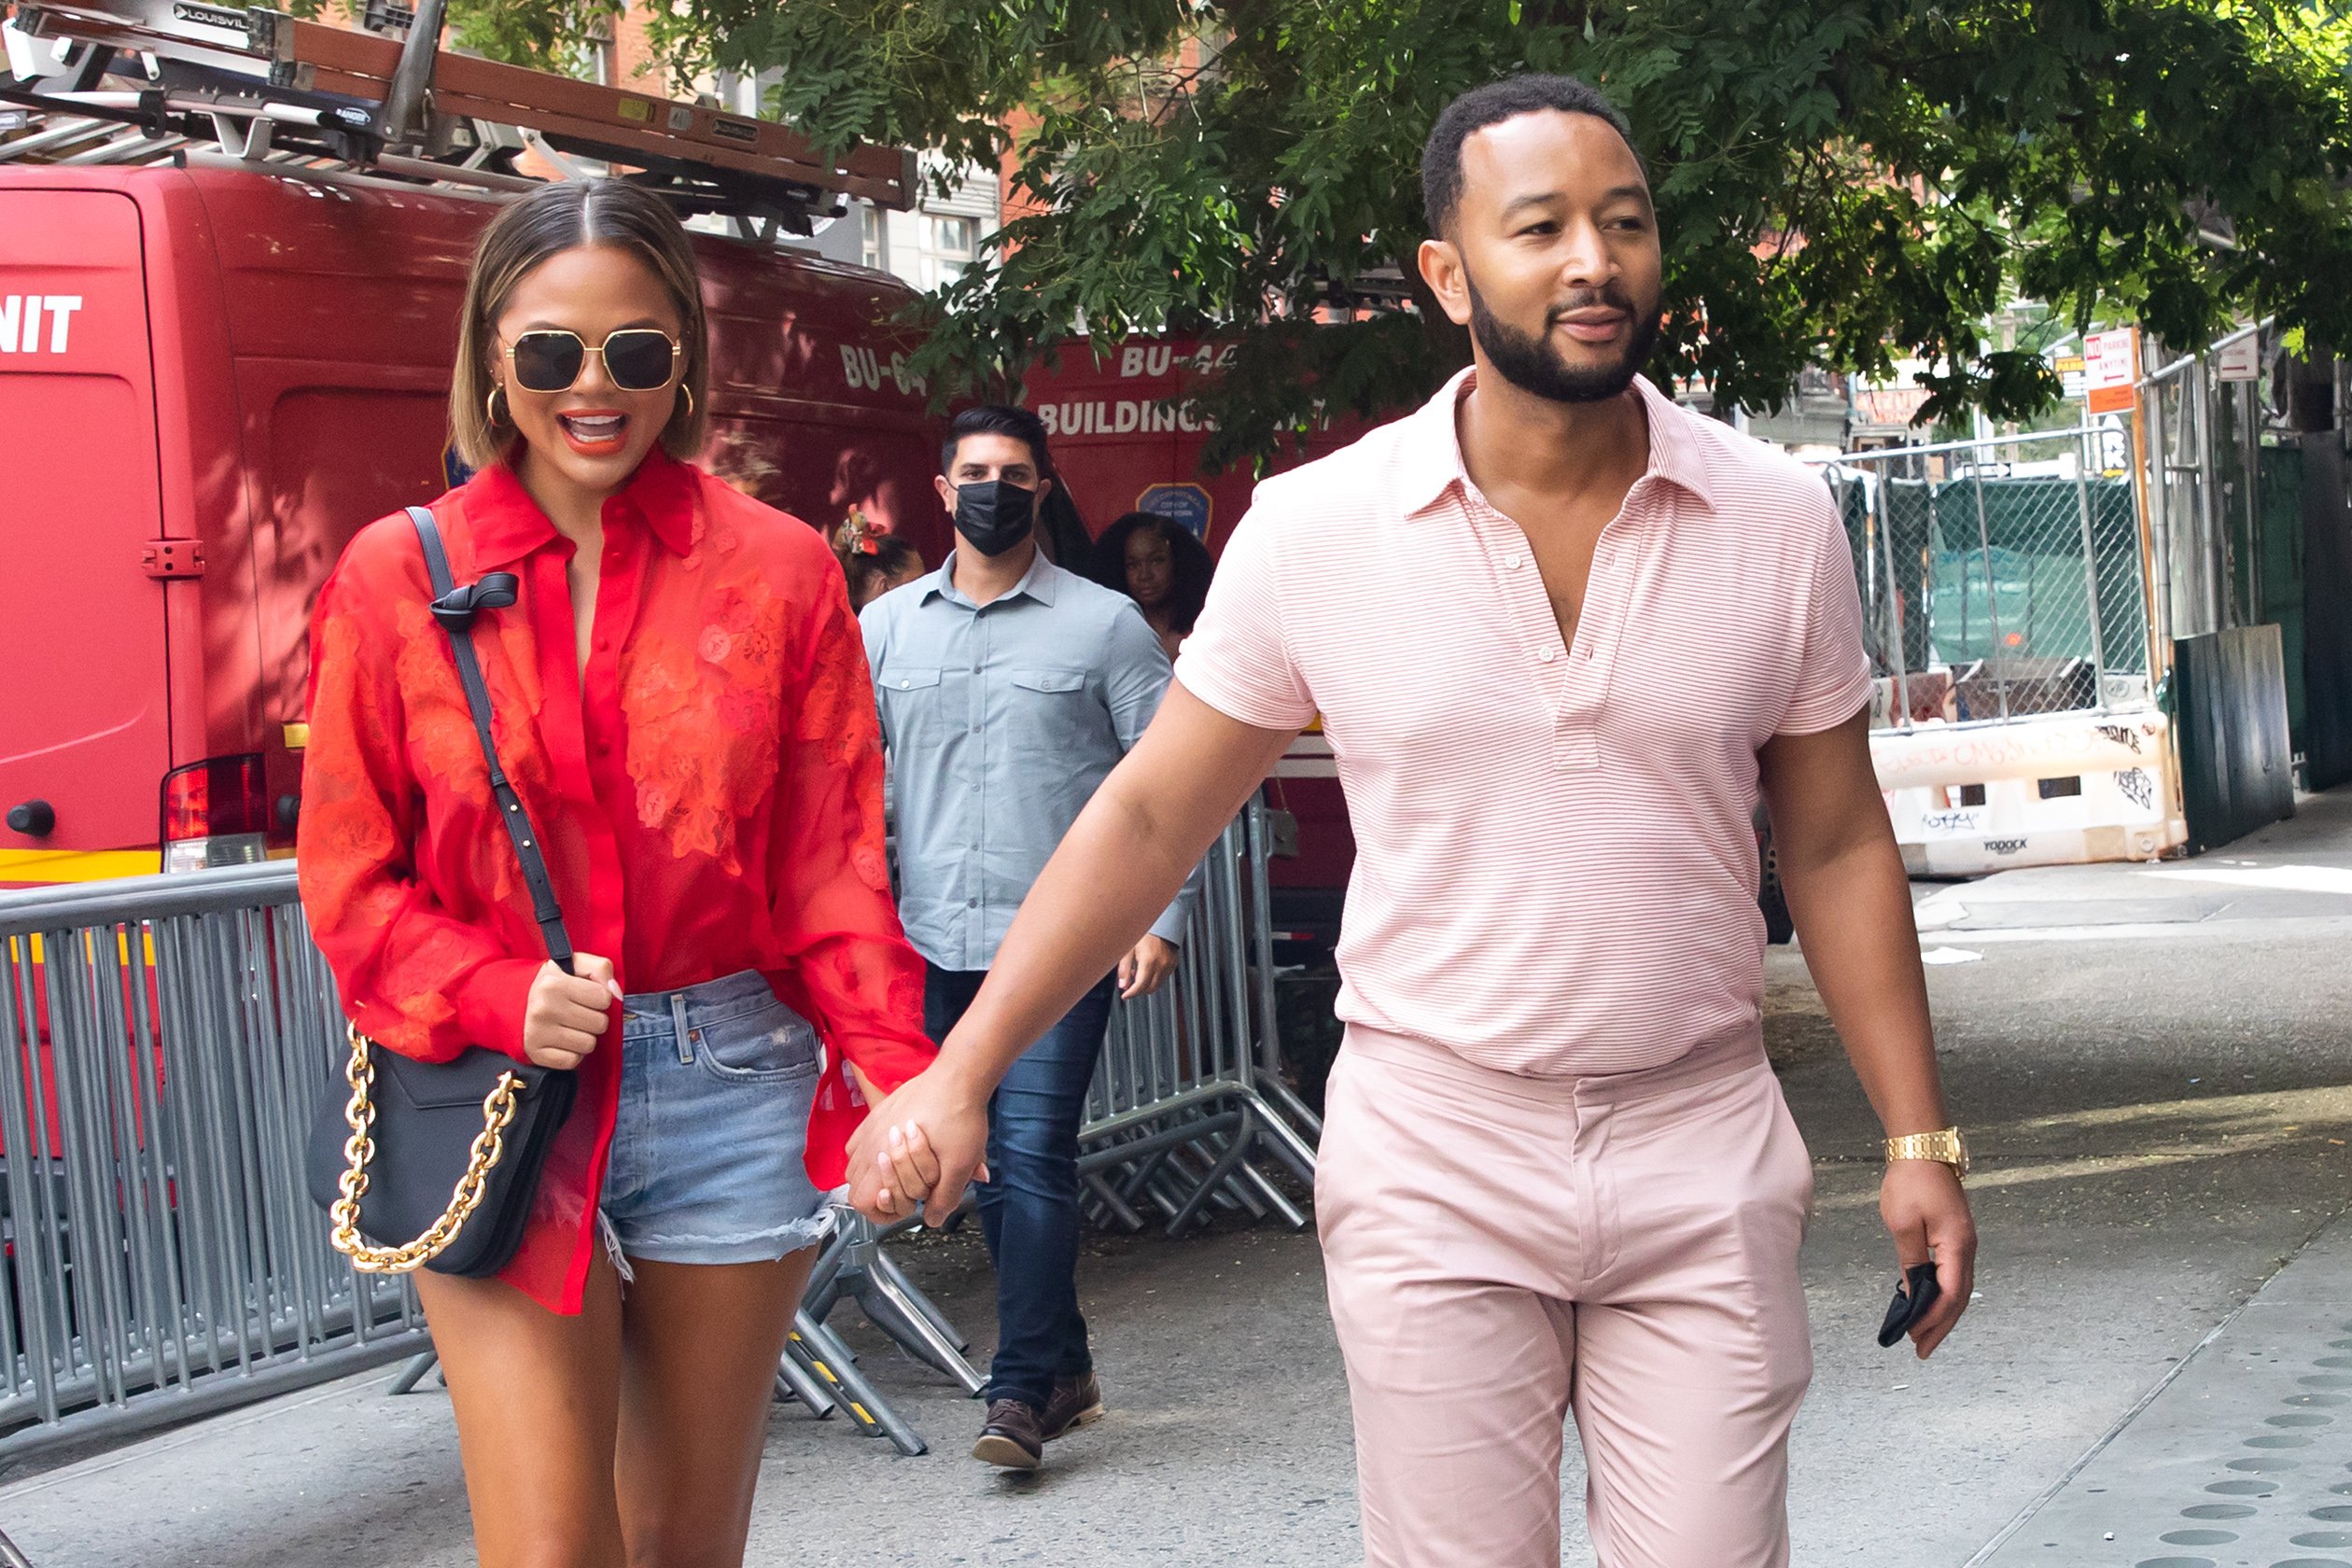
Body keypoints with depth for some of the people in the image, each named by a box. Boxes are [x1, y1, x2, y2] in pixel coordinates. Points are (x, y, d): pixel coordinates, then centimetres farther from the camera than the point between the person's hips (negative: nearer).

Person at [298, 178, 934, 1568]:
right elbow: (351, 876, 4)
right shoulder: (399, 577, 2)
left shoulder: (778, 568, 3)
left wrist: (900, 1072, -15)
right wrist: (496, 997, -14)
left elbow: (832, 861, 1)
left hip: (728, 1083, 1)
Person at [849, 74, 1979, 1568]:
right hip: (1432, 1163, -1)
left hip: (1702, 1161, 1)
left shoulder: (1779, 522, -1)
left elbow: (1838, 846, 7)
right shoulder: (1316, 529, -5)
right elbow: (1151, 814, 1)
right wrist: (959, 1075, -3)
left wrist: (1921, 1139, 4)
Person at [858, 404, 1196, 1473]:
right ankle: (1065, 1366, 21)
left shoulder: (1105, 624, 1)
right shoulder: (886, 626, 11)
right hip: (934, 944, 4)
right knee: (984, 1164, 9)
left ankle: (1021, 1391, -6)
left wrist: (1159, 917, -7)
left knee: (1034, 1156, -11)